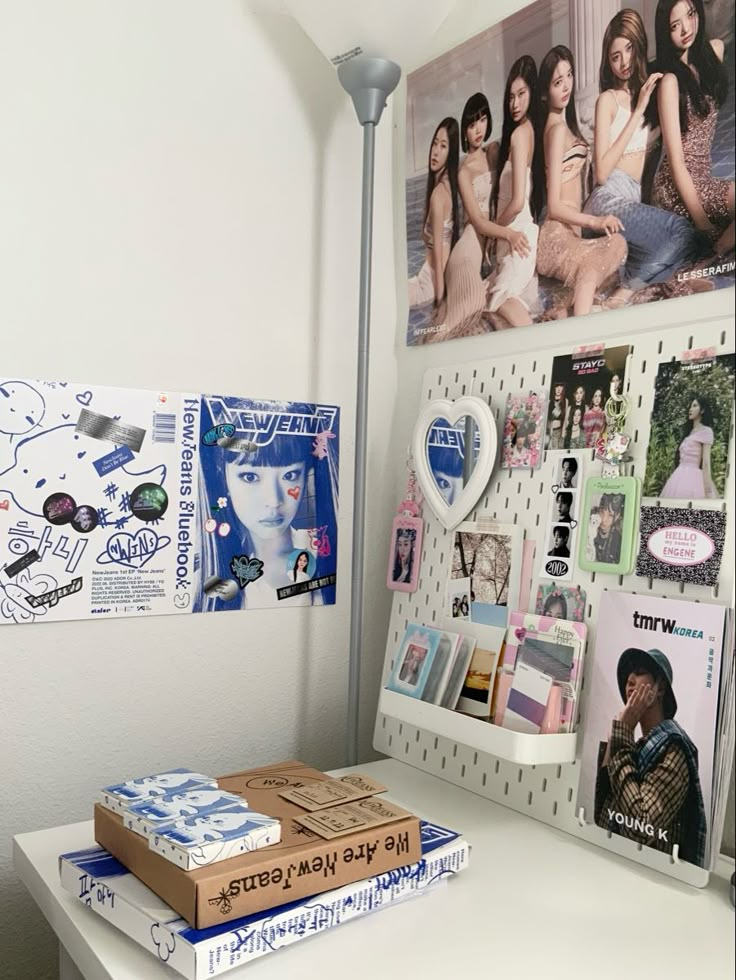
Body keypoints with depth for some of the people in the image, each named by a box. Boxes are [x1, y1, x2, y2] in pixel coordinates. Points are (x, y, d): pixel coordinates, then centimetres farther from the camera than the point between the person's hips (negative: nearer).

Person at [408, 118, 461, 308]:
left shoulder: (438, 194, -22)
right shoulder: (448, 184, 5)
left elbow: (438, 250, -20)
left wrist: (439, 294, -17)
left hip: (434, 278, -9)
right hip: (449, 271, 9)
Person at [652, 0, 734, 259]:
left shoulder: (714, 51, 6)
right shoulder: (670, 81, -14)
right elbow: (676, 159, -18)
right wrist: (703, 223, -21)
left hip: (703, 176, 8)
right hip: (676, 187, -8)